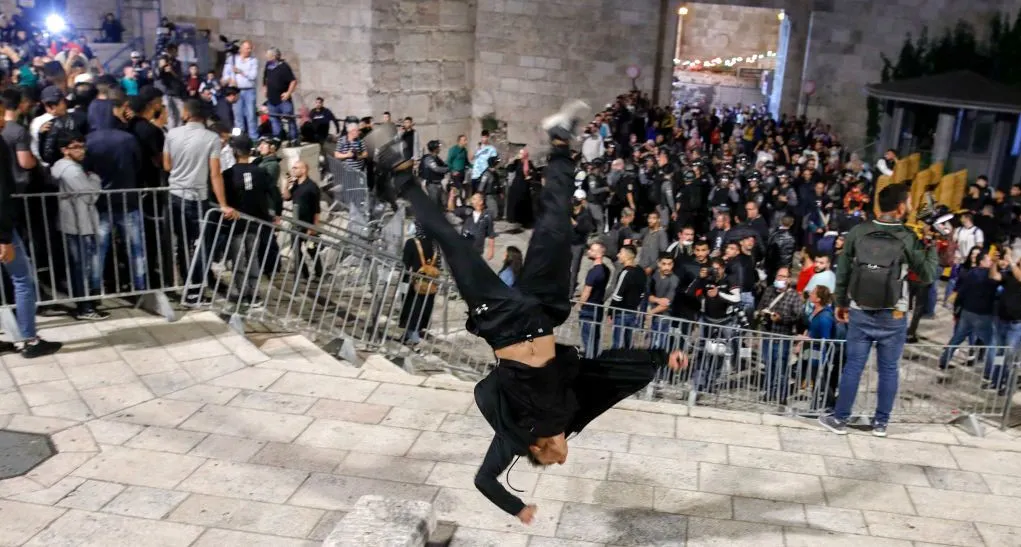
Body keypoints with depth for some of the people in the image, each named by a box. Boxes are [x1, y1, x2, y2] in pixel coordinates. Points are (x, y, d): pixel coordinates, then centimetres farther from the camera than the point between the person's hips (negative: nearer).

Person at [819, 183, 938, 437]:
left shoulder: (858, 232, -4)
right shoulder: (908, 238, -10)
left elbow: (842, 272, 1)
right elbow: (928, 276, -2)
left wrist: (841, 303, 13)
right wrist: (930, 243, 6)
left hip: (860, 313, 2)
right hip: (893, 317, -2)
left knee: (853, 366, 9)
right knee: (888, 370, 11)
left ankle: (840, 419, 15)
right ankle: (880, 423, 18)